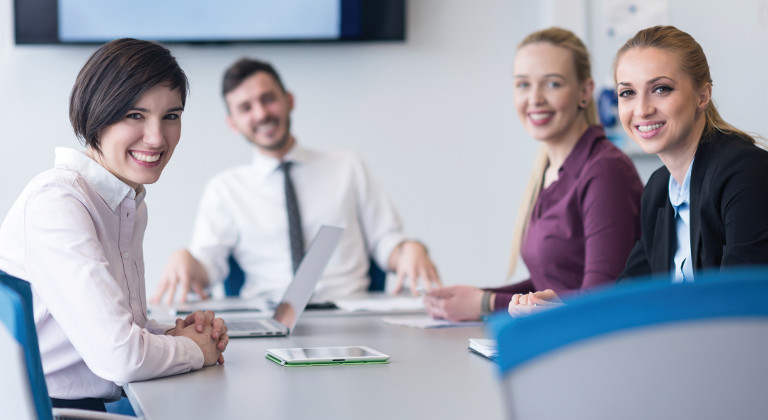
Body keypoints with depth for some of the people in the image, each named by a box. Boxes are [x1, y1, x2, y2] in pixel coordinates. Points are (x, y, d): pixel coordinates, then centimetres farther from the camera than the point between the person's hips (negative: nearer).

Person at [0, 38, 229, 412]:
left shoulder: (132, 206, 12)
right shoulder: (54, 202, -16)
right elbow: (119, 358, -22)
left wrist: (171, 333, 2)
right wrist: (194, 349, -6)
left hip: (95, 408, 8)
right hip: (42, 410, -8)